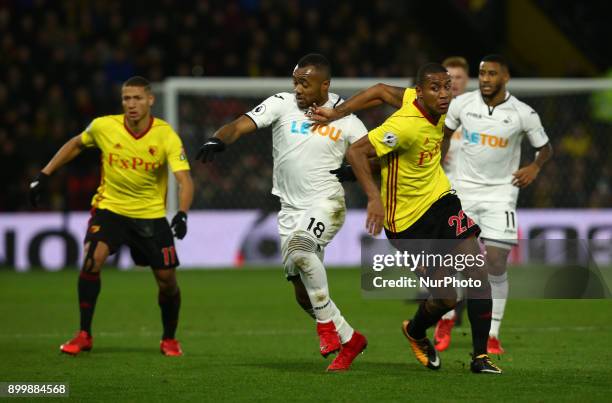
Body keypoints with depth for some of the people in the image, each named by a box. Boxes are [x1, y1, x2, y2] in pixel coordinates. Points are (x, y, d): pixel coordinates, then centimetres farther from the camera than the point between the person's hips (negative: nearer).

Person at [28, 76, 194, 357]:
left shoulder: (166, 136, -18)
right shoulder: (104, 127, -13)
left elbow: (184, 180, -26)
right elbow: (75, 145, 8)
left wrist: (181, 215, -43)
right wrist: (44, 176, 5)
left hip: (151, 214, 0)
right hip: (109, 207, 0)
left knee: (167, 279, -1)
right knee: (92, 259, -23)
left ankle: (169, 339, 26)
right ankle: (84, 336, -10)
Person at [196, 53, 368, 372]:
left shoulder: (344, 117, -4)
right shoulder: (282, 105, -4)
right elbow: (241, 125, -17)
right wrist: (217, 141, -37)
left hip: (326, 204, -4)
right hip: (291, 209, 4)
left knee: (299, 248, -34)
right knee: (304, 294, 5)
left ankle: (326, 322, -16)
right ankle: (349, 340, 26)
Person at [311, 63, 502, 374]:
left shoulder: (437, 108, -4)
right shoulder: (405, 125, -27)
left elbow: (381, 91, 7)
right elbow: (356, 152, -28)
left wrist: (337, 113, 4)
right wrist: (374, 198, -36)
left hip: (440, 199, 7)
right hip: (407, 219, -7)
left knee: (477, 275, -7)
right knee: (446, 298, -5)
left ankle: (480, 357, 3)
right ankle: (415, 332, 29)